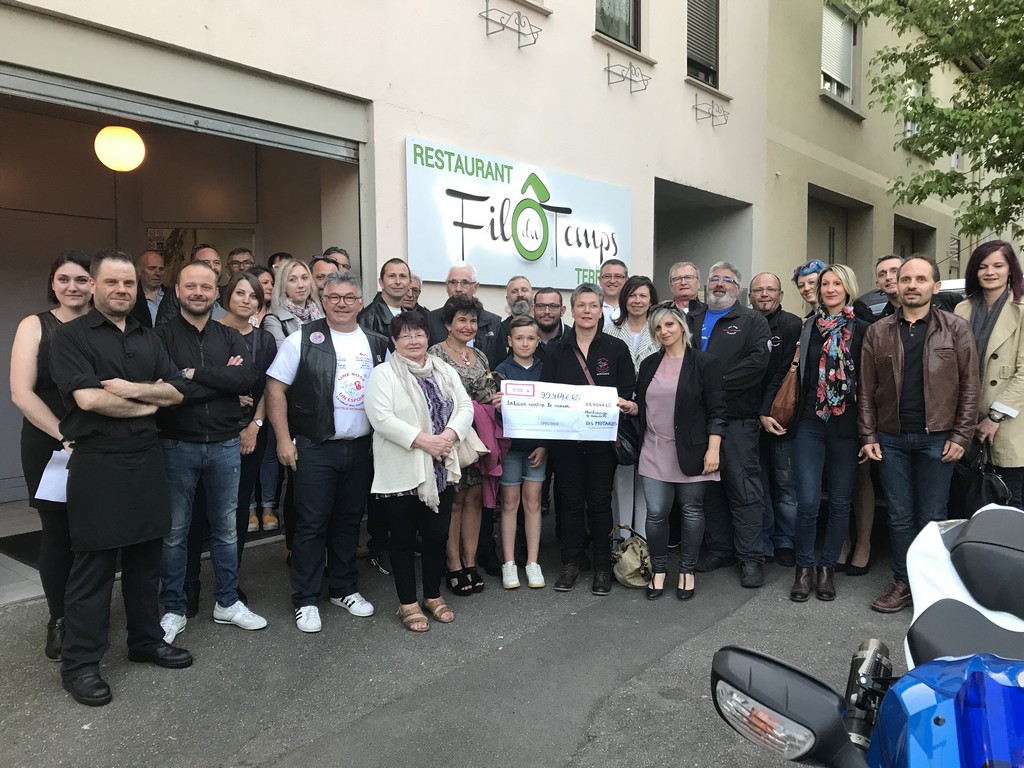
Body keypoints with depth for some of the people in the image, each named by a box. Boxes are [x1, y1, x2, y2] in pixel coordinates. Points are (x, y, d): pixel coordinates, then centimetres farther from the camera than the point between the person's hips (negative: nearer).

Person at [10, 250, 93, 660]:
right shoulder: (35, 326, 0)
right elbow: (21, 392, -8)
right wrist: (66, 436, -15)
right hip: (48, 446, -1)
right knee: (57, 532, 7)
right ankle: (59, 621, 25)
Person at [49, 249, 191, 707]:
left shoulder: (148, 340, 14)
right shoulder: (70, 336, -4)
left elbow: (175, 392, 4)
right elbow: (88, 398, -17)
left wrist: (130, 388, -13)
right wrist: (147, 404, -6)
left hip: (147, 460, 6)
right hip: (98, 464, -5)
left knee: (145, 558, 14)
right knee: (93, 566, 1)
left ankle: (147, 640, 28)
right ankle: (79, 664, 14)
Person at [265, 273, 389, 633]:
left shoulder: (377, 344, 7)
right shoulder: (303, 339, -5)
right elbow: (275, 389, -6)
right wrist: (284, 440, -10)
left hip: (362, 448, 4)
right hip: (316, 449, -4)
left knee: (349, 521, 15)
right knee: (312, 524, 2)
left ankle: (344, 589, 30)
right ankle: (306, 601, 16)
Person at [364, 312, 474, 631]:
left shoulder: (445, 371, 10)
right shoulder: (383, 374, -6)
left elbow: (465, 407, 5)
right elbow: (381, 418, -16)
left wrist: (449, 435, -14)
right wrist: (422, 440, -21)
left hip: (440, 469, 5)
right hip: (402, 471, -5)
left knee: (437, 535, 12)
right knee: (404, 538, 7)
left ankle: (433, 596, 30)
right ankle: (408, 603, 20)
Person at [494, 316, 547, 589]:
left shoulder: (544, 369, 3)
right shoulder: (502, 370, -1)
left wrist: (545, 445, -3)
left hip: (537, 444, 2)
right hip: (510, 443, -1)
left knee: (532, 502, 6)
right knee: (510, 502, 5)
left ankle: (533, 562, 14)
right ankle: (509, 563, 13)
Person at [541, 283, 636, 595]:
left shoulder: (616, 349, 2)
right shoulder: (556, 352, 6)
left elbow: (630, 395, 2)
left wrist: (627, 405, -19)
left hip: (603, 439, -1)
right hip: (565, 439, 2)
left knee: (599, 501, 5)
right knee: (570, 501, 8)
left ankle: (602, 566, 18)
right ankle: (570, 563, 22)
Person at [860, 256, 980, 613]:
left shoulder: (957, 329, 1)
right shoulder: (878, 332, 5)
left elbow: (969, 385, -1)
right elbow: (866, 389, 5)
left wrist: (961, 436, -6)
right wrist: (868, 436, 0)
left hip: (937, 439, -1)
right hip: (891, 439, 2)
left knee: (932, 517, 6)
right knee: (899, 516, 9)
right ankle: (903, 582, 20)